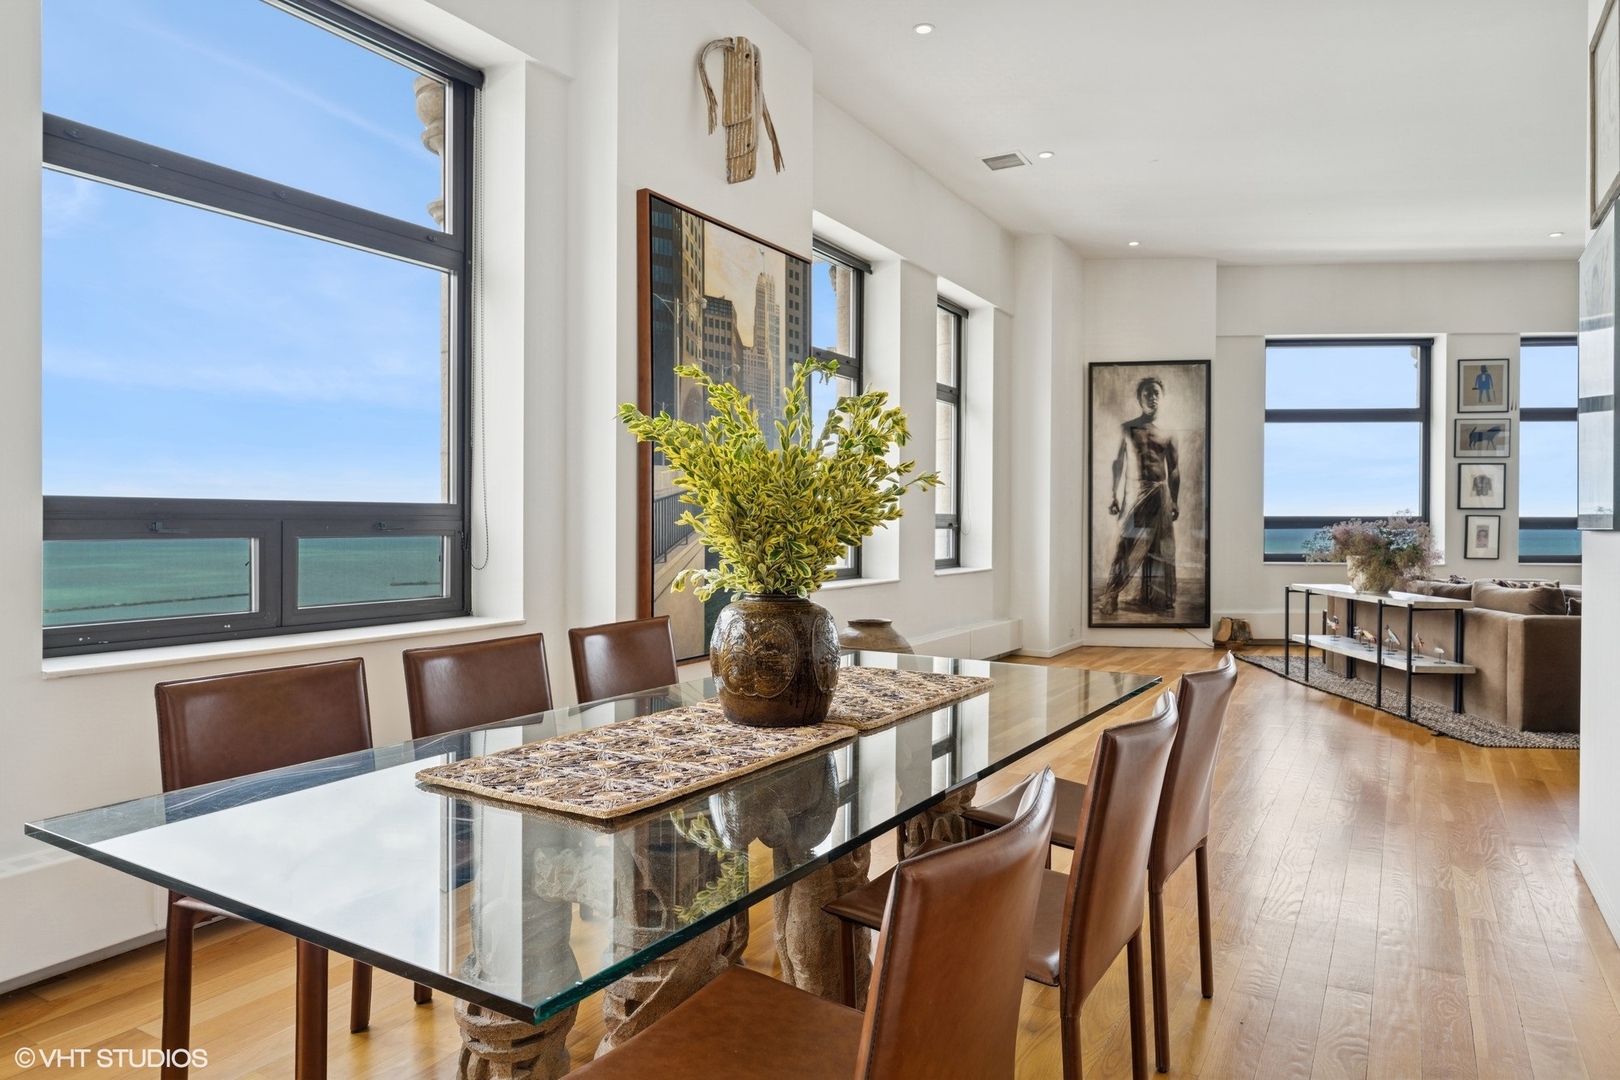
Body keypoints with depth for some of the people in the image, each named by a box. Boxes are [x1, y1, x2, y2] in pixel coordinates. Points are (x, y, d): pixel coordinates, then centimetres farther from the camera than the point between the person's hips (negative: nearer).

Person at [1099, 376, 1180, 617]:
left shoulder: (1168, 431, 8)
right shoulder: (1127, 428, 1)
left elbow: (1174, 469, 10)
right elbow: (1118, 463, 0)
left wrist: (1176, 501, 6)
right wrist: (1113, 495, -7)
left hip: (1161, 493, 3)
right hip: (1135, 493, -3)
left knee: (1160, 549, 6)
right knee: (1128, 547, -7)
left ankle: (1156, 600, 16)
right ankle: (1109, 601, -2)